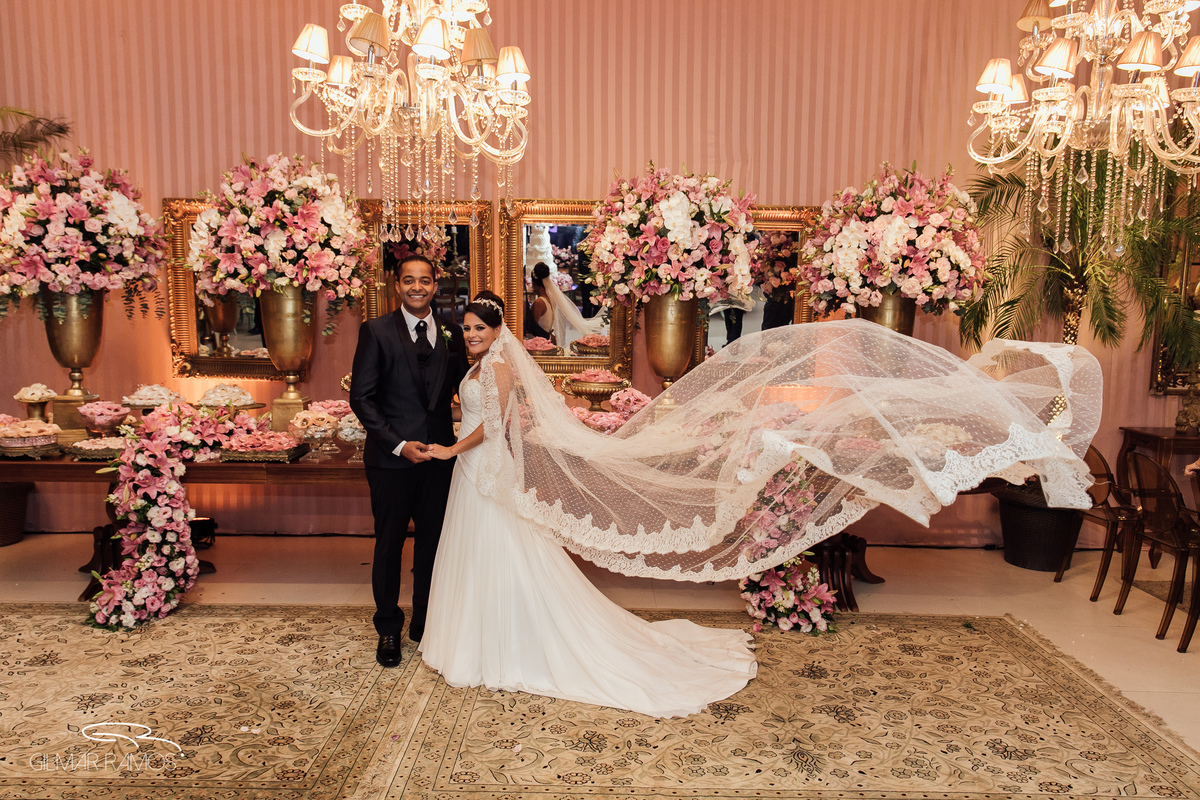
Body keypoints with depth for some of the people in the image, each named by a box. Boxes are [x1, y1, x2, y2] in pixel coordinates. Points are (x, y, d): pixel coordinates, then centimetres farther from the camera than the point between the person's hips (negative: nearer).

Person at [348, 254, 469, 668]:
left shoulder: (451, 334, 6)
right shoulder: (376, 331, -4)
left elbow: (465, 388, 10)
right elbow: (361, 397, -8)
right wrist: (399, 444, -15)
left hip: (439, 456, 3)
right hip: (391, 458, -3)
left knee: (433, 542, 13)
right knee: (390, 544, 10)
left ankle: (425, 622, 32)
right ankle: (388, 628, 28)